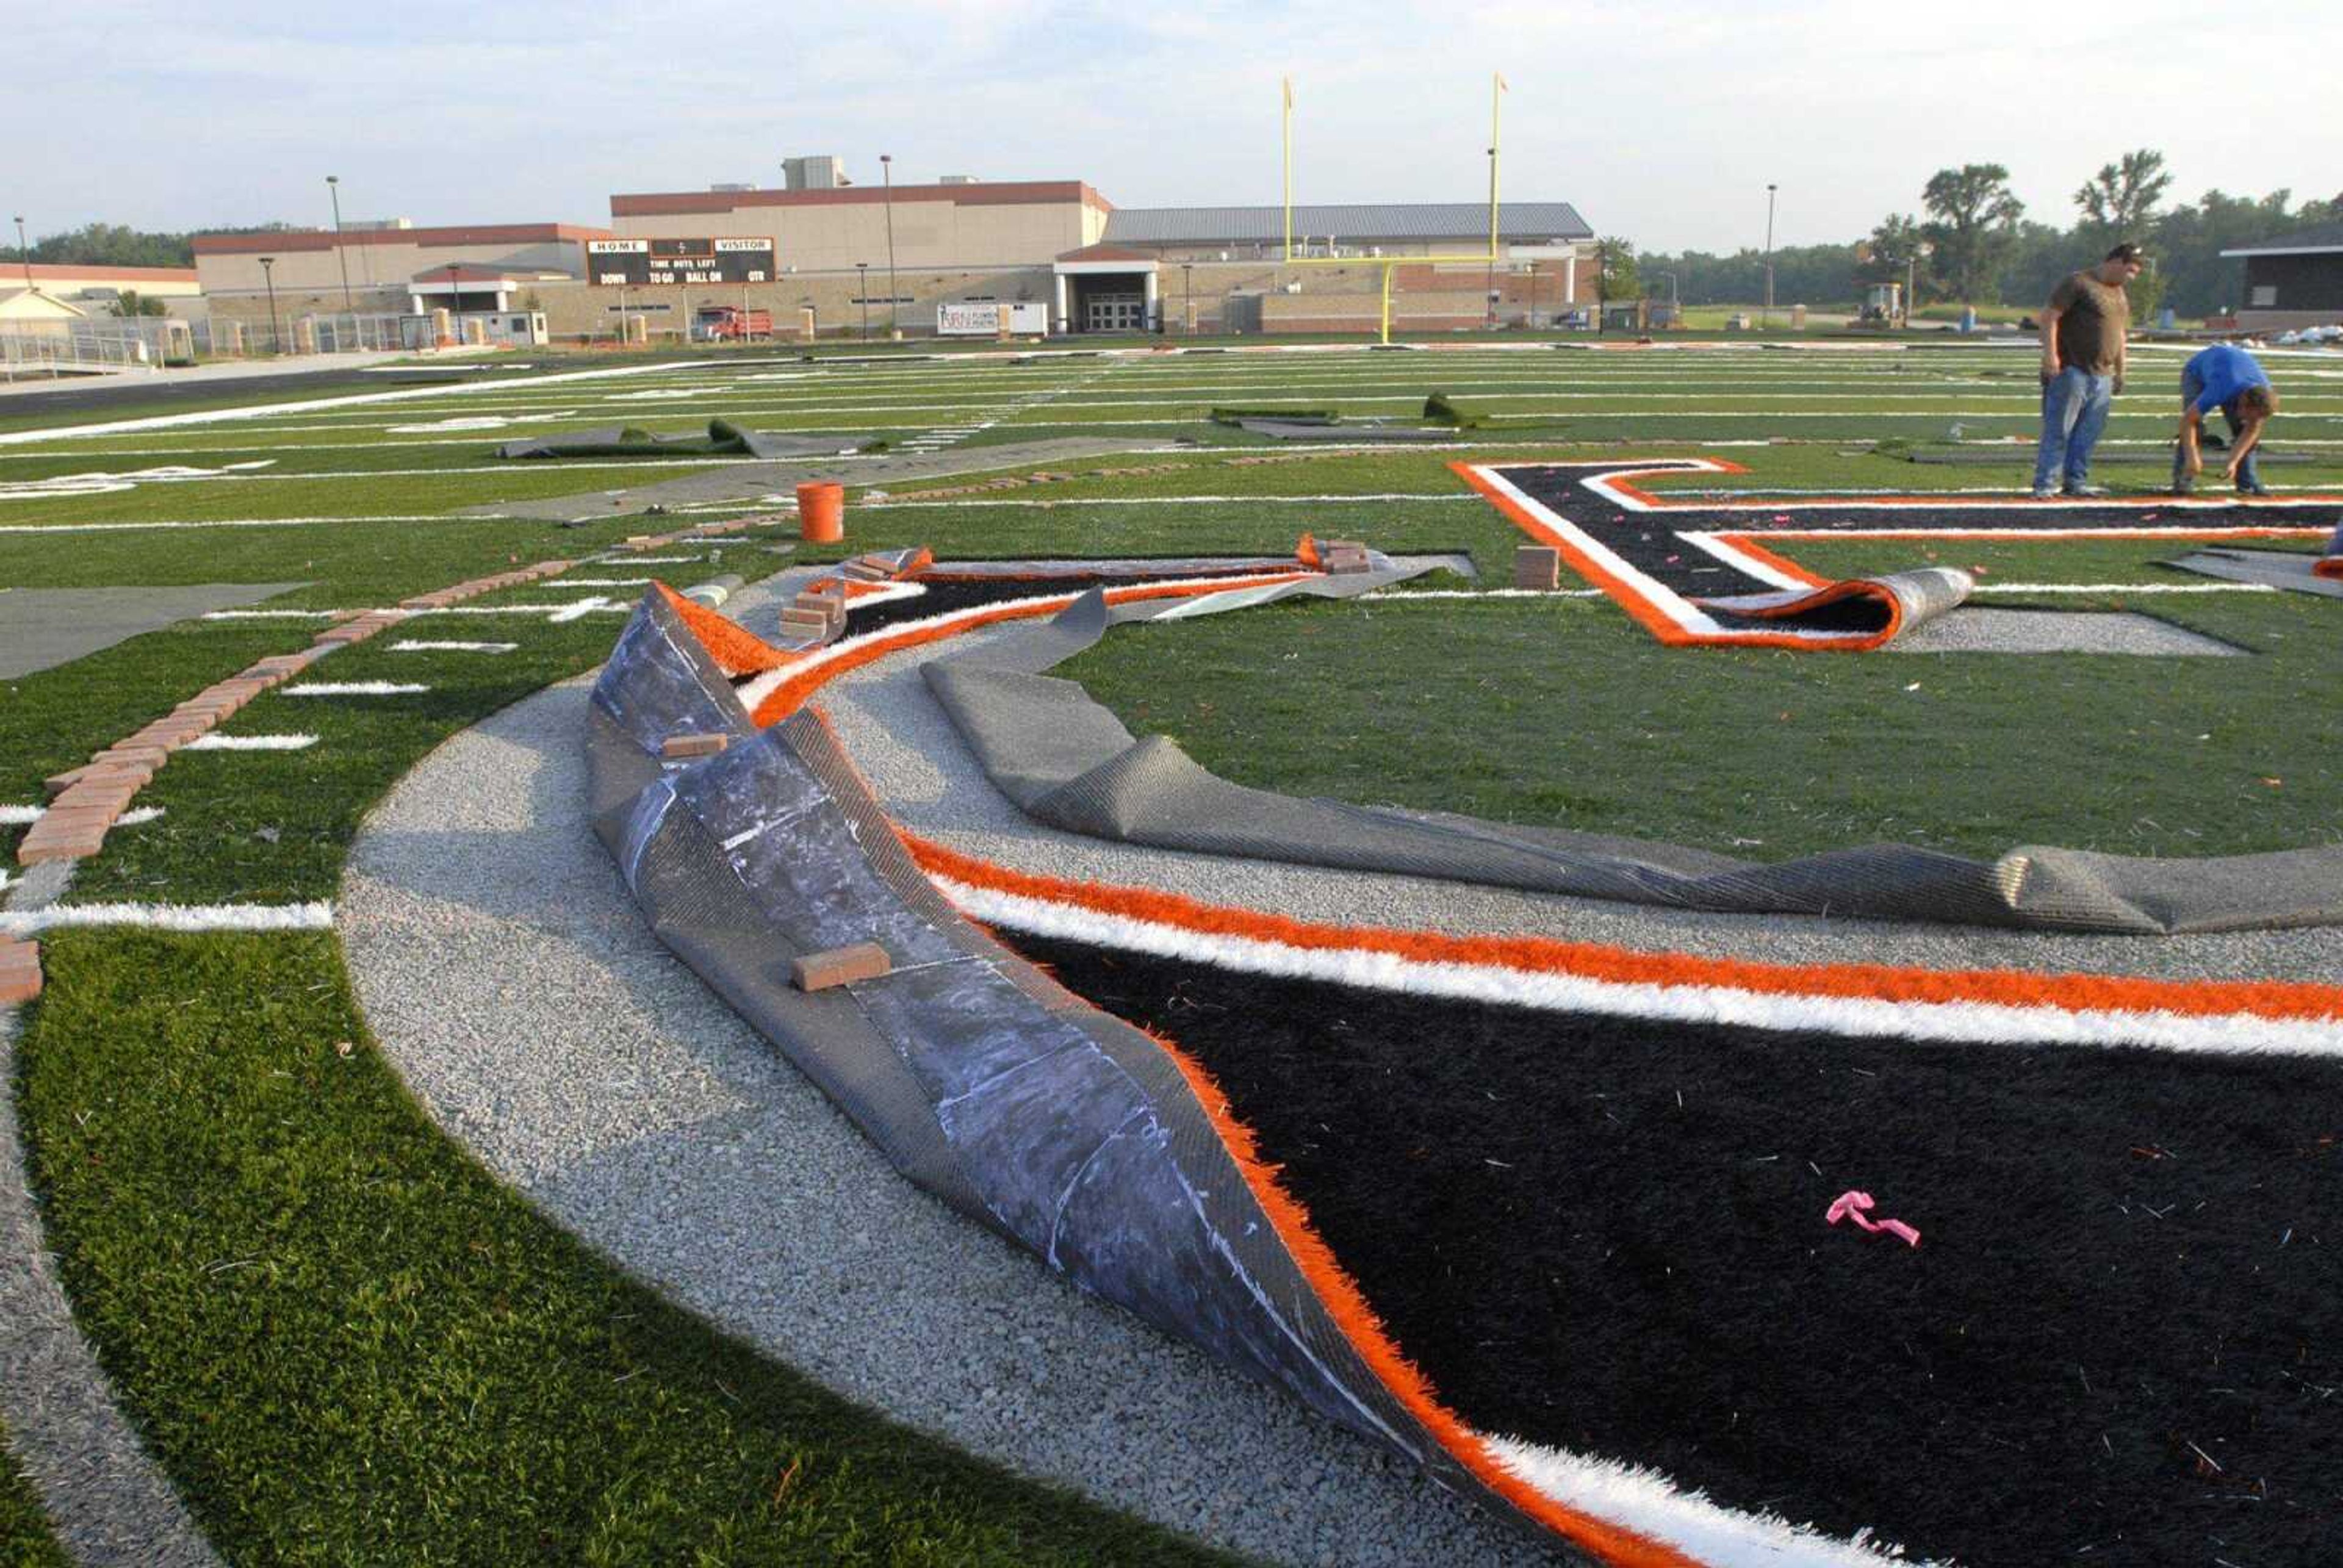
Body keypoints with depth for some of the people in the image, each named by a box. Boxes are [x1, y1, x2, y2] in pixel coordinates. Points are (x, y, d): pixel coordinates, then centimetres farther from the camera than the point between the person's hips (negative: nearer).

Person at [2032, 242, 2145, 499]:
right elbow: (2049, 316, -11)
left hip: (2103, 377, 8)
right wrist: (2050, 354, -20)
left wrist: (2120, 371, 25)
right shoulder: (2079, 283, -5)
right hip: (2071, 371, -8)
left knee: (2088, 435, 7)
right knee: (2058, 431, -7)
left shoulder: (2121, 295, 21)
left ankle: (2076, 482, 14)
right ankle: (2043, 485, -5)